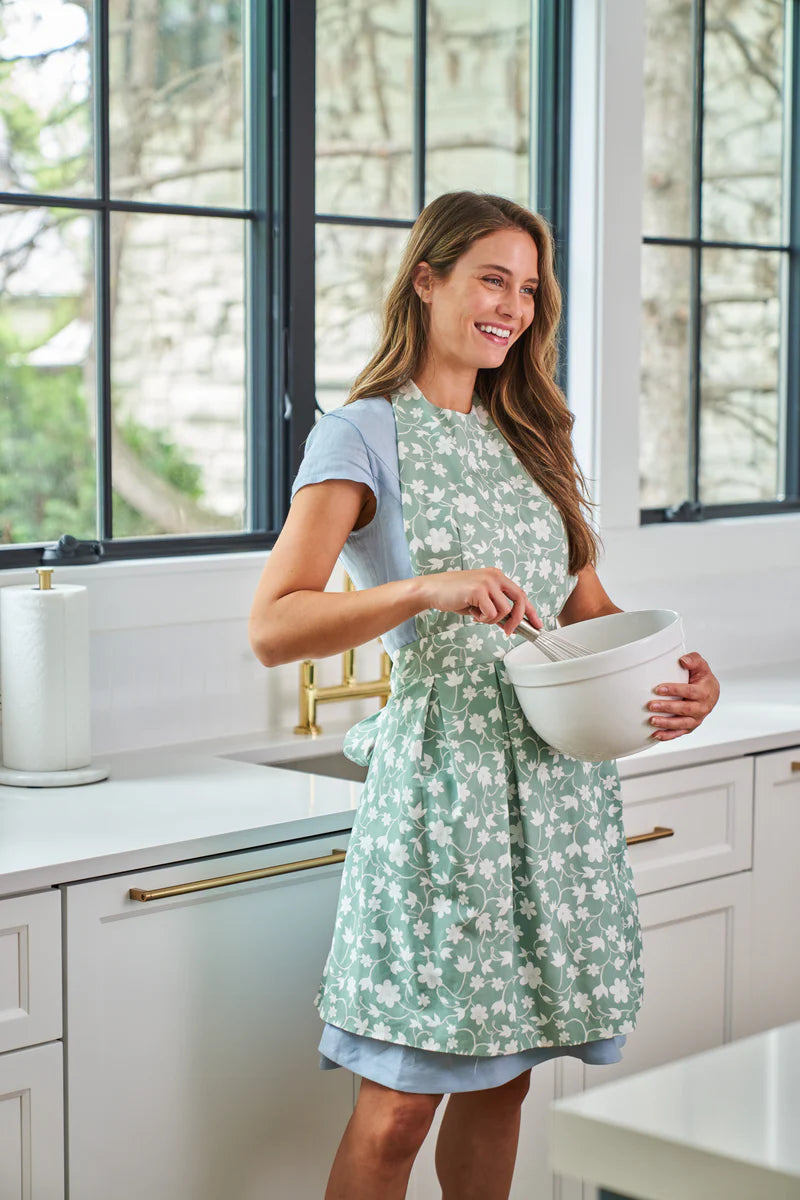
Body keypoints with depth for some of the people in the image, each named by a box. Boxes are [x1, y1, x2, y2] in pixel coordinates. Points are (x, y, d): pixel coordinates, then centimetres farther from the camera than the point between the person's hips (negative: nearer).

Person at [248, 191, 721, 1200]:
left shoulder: (528, 435, 16)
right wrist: (430, 592, -28)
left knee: (501, 1076, 12)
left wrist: (684, 677, -4)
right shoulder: (365, 433, -3)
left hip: (558, 774, 6)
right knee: (400, 1105, -4)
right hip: (445, 775, -6)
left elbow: (586, 607, 16)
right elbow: (273, 627, -14)